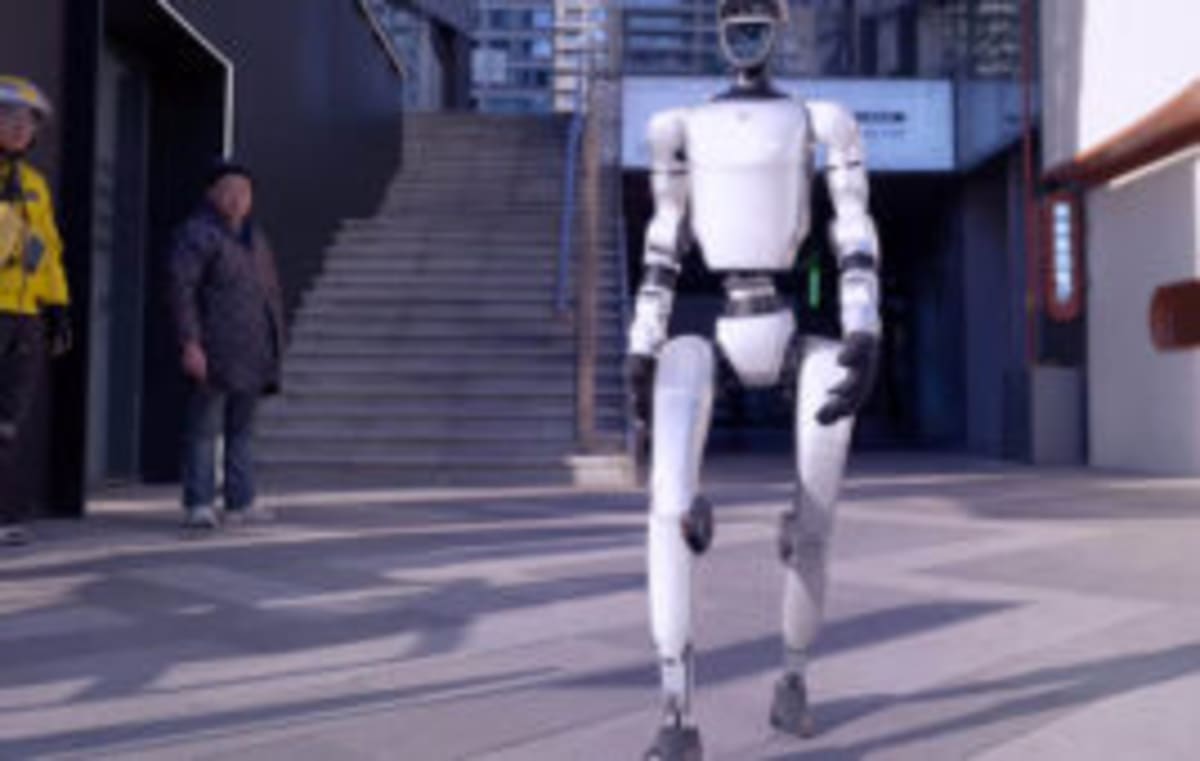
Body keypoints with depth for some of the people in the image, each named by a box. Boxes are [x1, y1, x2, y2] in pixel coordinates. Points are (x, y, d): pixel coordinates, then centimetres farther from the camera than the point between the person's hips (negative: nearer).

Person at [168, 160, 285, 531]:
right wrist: (190, 343, -20)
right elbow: (181, 288, -12)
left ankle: (241, 502, 16)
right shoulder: (197, 234, -4)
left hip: (252, 355, 7)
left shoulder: (255, 237, 19)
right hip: (213, 353, -7)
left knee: (242, 426, 10)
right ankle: (199, 504, 0)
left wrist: (275, 343, 16)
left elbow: (271, 290, 23)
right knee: (204, 427, -5)